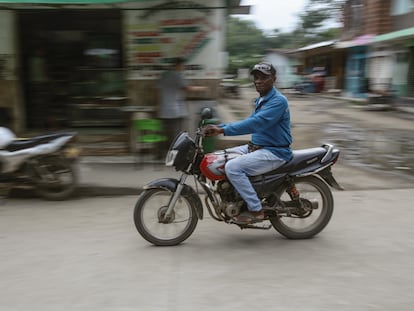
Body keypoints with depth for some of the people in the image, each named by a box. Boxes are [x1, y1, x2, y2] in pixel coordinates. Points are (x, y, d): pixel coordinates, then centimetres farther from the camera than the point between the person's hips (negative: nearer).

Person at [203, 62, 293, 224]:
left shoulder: (278, 101, -17)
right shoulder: (261, 100, 15)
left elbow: (256, 123, -29)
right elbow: (250, 121, 17)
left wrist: (222, 130, -31)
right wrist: (220, 127, 3)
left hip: (274, 152, -10)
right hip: (256, 146, 10)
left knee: (232, 167, -25)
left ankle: (256, 210, -14)